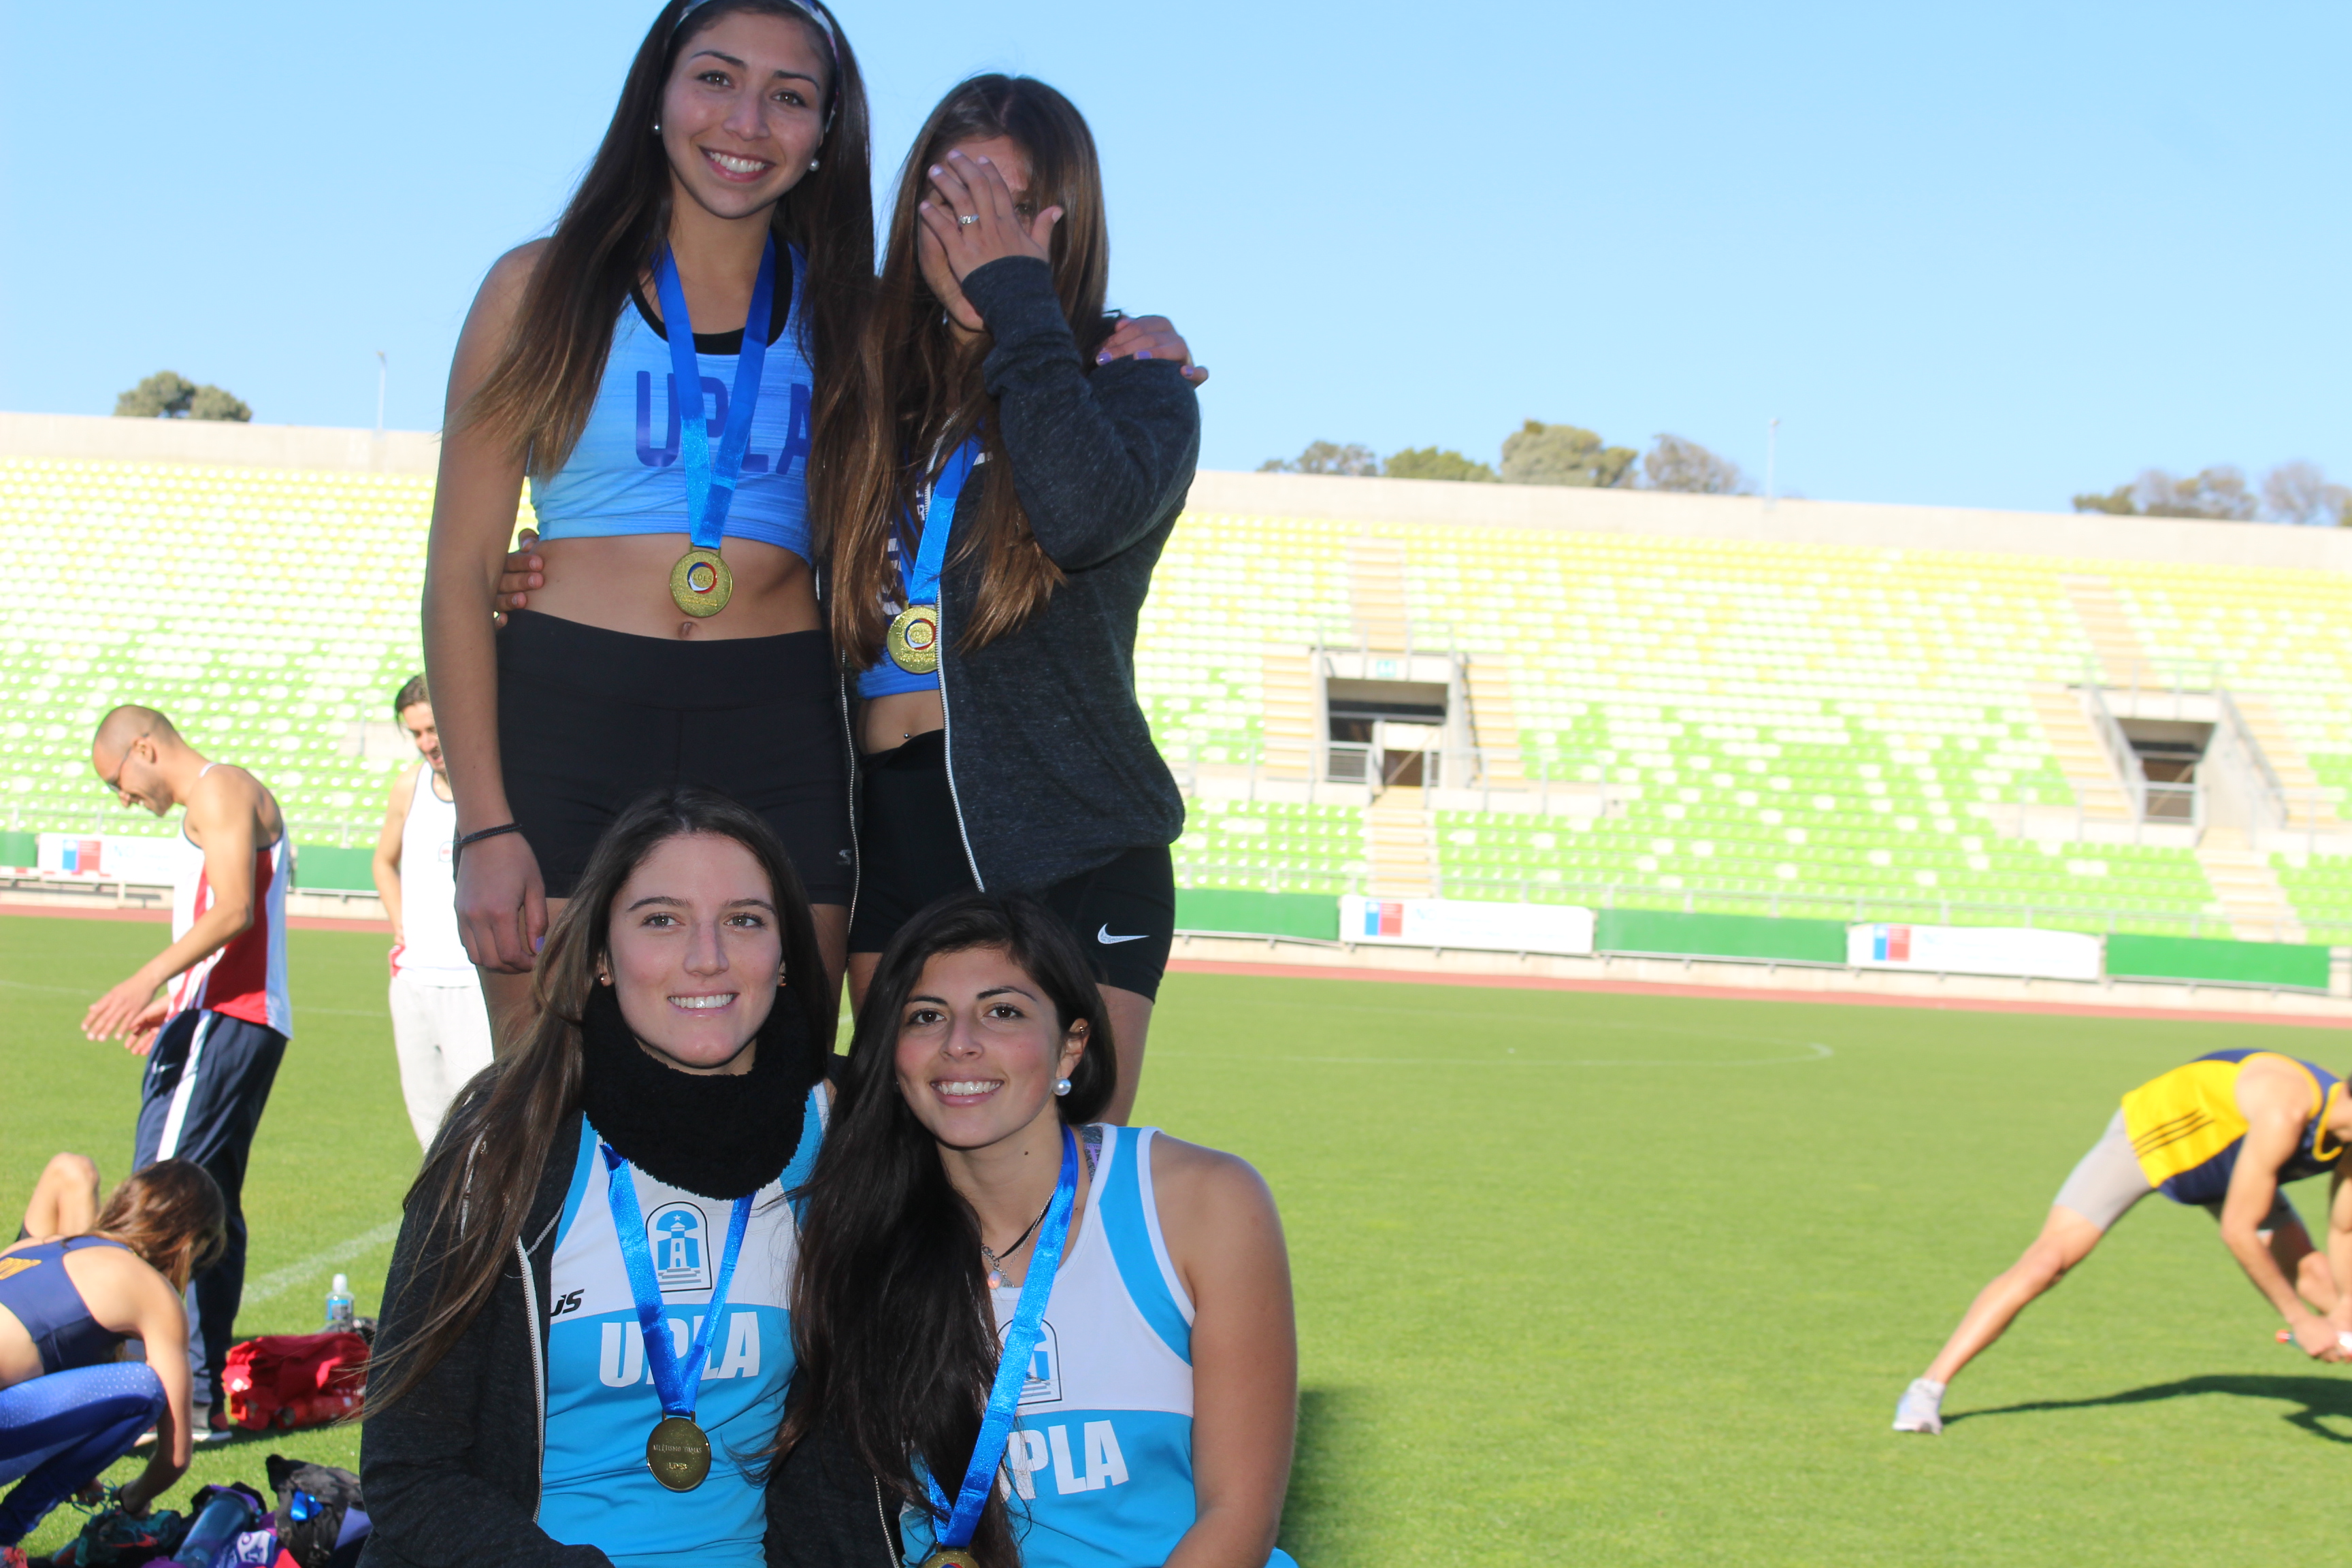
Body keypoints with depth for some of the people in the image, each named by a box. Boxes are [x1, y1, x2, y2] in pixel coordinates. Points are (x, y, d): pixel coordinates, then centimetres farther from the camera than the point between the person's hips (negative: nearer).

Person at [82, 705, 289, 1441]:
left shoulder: (219, 790, -6)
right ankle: (204, 1394, 9)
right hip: (225, 1021, 11)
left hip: (223, 1023, -11)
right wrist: (171, 1005, 29)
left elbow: (234, 911, -19)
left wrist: (147, 980, -24)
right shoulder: (221, 801, 25)